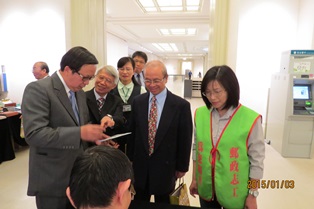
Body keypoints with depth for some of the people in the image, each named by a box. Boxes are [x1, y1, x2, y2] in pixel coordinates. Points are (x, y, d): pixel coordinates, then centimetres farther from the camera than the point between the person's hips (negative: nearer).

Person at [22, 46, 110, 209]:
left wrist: (91, 134, -4)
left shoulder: (79, 92, 7)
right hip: (52, 180, -7)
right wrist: (80, 133, -32)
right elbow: (34, 134, -26)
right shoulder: (38, 89, -18)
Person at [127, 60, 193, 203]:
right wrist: (131, 158, 8)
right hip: (140, 166, 3)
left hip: (165, 167, -2)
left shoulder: (181, 105, -13)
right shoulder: (138, 102, -2)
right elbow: (132, 133, 5)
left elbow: (185, 139, -7)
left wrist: (182, 167, -1)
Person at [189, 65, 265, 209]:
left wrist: (252, 194, -3)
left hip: (235, 194, -3)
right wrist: (194, 179, 10)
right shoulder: (200, 114, -5)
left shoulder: (250, 119, -16)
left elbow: (256, 161, -8)